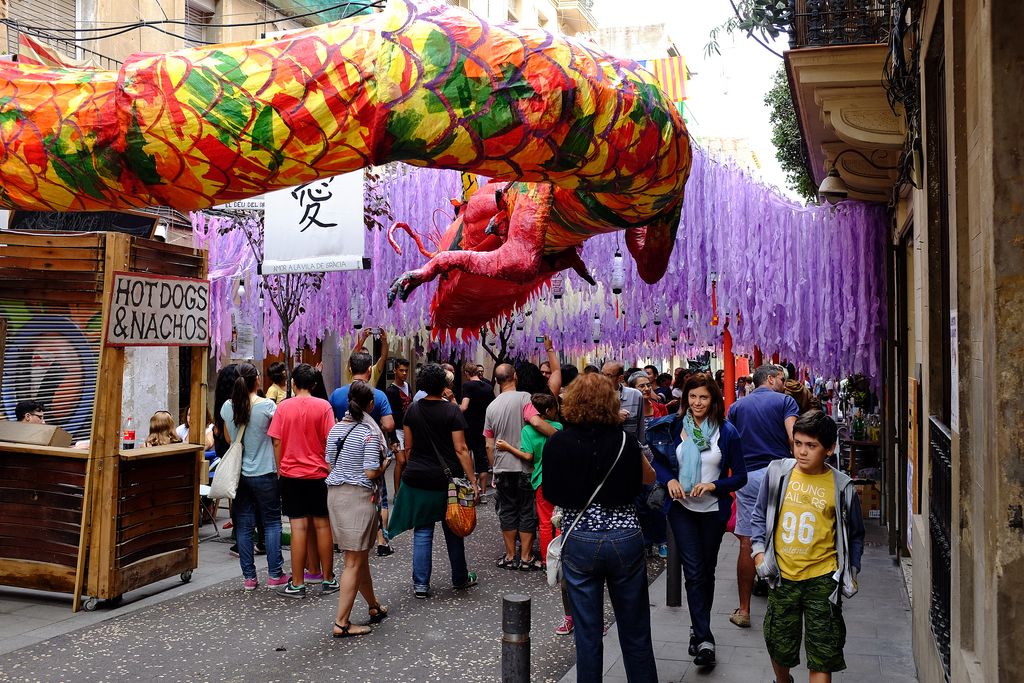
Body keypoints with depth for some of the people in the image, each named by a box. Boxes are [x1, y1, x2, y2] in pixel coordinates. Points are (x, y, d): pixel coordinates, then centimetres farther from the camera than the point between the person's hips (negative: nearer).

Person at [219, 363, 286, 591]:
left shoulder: (227, 407, -1)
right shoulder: (267, 406, -13)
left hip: (239, 473, 4)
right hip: (264, 473, -3)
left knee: (244, 524, 8)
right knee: (271, 522, 7)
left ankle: (249, 577, 12)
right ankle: (275, 574, 8)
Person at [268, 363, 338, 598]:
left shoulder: (284, 407, -2)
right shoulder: (323, 406, -5)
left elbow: (277, 442, -2)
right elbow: (330, 441, -5)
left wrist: (280, 469, 10)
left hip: (291, 474, 0)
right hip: (319, 473, 0)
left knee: (299, 527, 1)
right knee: (322, 525, 8)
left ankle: (297, 584, 3)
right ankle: (328, 579, 16)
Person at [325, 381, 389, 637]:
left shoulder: (336, 428, 6)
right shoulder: (369, 433, -14)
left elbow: (329, 464, 12)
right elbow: (371, 472, -16)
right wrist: (385, 464, 2)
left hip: (335, 493, 7)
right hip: (359, 496, -7)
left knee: (360, 557, 19)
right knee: (354, 562, -1)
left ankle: (375, 607, 34)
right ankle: (341, 623, 1)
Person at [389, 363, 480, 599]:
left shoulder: (413, 410, 2)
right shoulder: (452, 410, -10)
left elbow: (408, 448, 8)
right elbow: (461, 450, -13)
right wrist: (473, 480, -11)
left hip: (417, 479, 2)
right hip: (447, 480, -2)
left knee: (422, 532, 8)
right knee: (453, 531, 13)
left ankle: (420, 584, 7)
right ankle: (460, 578, 27)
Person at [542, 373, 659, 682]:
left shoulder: (557, 443, -7)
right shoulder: (624, 441, -6)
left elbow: (550, 494, 4)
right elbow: (649, 477, 12)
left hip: (579, 541, 0)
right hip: (625, 538, 1)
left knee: (588, 632, 10)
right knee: (635, 631, 14)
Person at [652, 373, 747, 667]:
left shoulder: (726, 432, -8)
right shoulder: (675, 427, -4)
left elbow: (740, 476, -5)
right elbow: (658, 462, 6)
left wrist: (714, 485, -21)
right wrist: (670, 480, -13)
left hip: (713, 510, 0)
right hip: (682, 508, 0)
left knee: (706, 570, 14)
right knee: (694, 572, -6)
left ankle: (699, 629, 32)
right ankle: (704, 639, -3)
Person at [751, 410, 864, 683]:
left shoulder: (842, 487, -6)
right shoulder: (777, 472, -4)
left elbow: (854, 535, 7)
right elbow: (759, 515, 7)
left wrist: (852, 572, 1)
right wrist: (759, 551, -5)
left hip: (823, 579, -2)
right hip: (782, 577, 2)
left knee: (822, 655, 2)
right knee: (779, 645, 14)